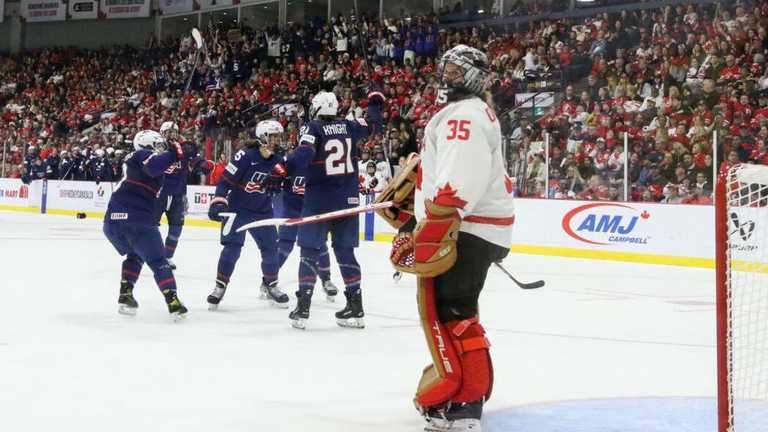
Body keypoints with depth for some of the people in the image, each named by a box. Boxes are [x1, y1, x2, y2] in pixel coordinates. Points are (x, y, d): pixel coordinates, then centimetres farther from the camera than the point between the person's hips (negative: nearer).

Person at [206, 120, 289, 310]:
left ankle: (270, 285, 24)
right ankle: (220, 286, -1)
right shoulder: (245, 156, -17)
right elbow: (226, 179, -17)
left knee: (270, 247, 5)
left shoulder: (277, 161, 1)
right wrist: (218, 202, -21)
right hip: (237, 208, -5)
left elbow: (277, 186, 11)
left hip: (262, 211, 6)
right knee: (232, 247, -12)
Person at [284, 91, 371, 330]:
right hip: (348, 199, 4)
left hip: (319, 198, -4)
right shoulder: (348, 126, 5)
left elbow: (304, 154, -24)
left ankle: (302, 308, -7)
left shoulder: (312, 128, -8)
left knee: (310, 249, 2)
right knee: (345, 250, 13)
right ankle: (355, 306, 12)